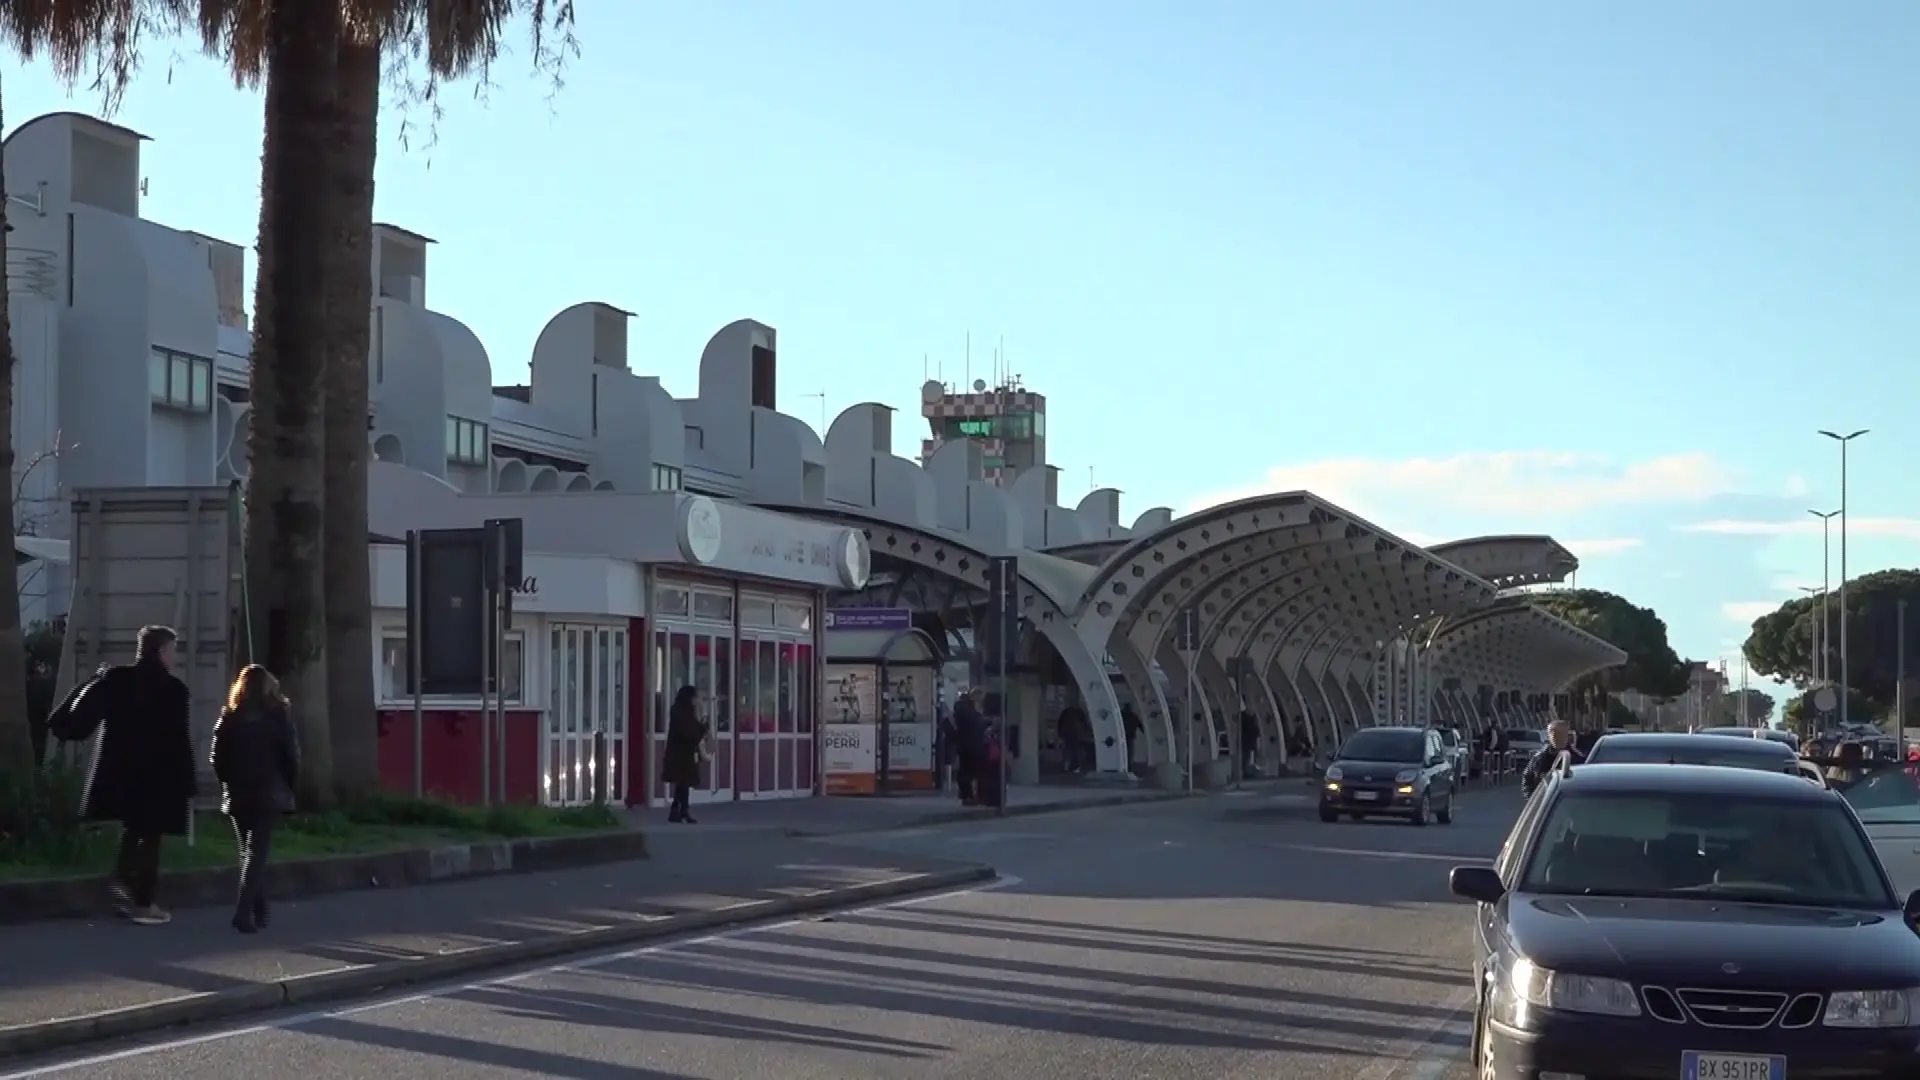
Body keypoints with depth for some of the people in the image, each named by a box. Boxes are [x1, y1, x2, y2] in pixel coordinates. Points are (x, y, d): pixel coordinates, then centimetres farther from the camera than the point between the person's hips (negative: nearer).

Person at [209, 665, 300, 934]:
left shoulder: (229, 717, 2)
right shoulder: (278, 716, -4)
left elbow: (217, 758, 1)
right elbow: (291, 756, -5)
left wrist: (229, 785, 12)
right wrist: (290, 787, 8)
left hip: (238, 795, 3)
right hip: (269, 795, -3)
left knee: (249, 853, 14)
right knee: (257, 853, -4)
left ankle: (258, 911, 18)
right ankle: (244, 911, -17)